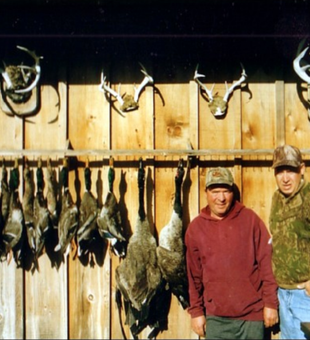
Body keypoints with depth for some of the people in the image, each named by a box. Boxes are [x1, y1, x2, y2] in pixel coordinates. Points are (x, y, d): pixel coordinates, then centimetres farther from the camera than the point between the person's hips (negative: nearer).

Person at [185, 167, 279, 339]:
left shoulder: (250, 219, -3)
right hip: (215, 318, 2)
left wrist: (271, 303, -5)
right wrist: (196, 311, 7)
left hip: (252, 314, -1)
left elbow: (266, 262, -3)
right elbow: (194, 275, 6)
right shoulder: (195, 228, 3)